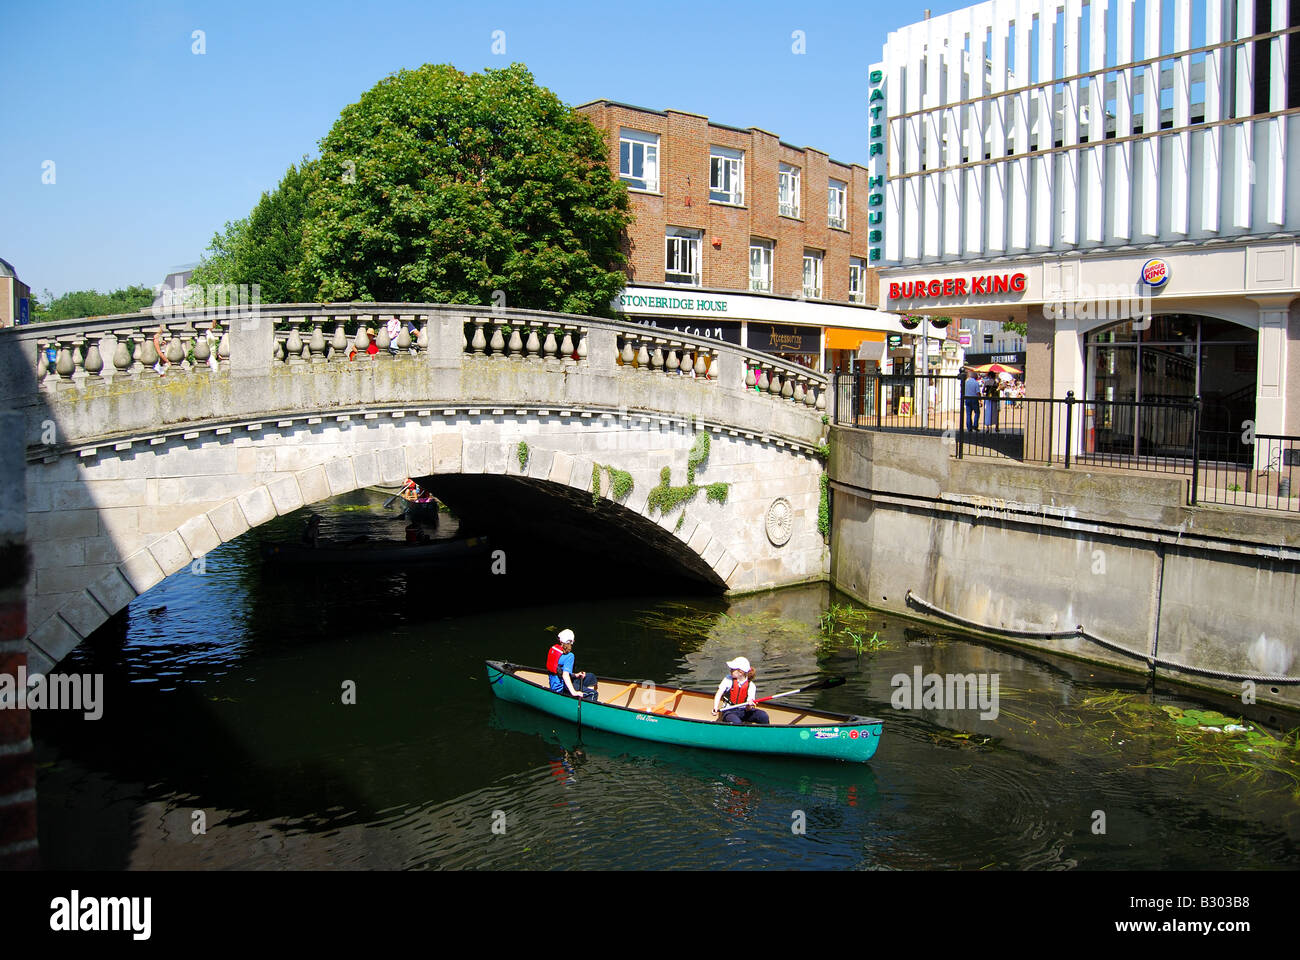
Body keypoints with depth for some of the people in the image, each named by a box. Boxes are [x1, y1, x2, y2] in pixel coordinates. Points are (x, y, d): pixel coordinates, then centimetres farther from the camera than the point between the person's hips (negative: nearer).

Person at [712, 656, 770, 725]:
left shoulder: (751, 686, -4)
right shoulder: (728, 679, -2)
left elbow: (748, 708, -8)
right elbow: (719, 694, -8)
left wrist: (749, 706, -33)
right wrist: (715, 708, -25)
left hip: (743, 711, 2)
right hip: (729, 711, -1)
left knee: (763, 716, -22)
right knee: (736, 723, -36)